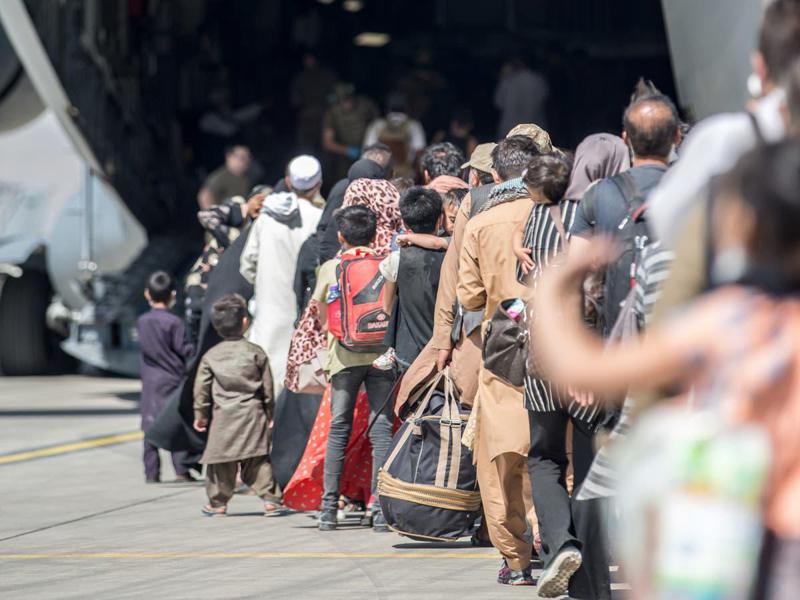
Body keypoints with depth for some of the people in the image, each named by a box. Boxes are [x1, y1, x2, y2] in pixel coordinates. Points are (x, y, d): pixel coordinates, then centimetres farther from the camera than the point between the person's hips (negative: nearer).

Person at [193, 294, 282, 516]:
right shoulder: (256, 353, 2)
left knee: (221, 460, 5)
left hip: (224, 417, 0)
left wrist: (201, 414, 17)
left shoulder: (211, 356, 3)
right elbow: (267, 389, 6)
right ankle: (270, 496, -4)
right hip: (253, 414, 0)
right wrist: (269, 414, 18)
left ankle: (218, 502, 10)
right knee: (258, 460, 2)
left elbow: (201, 389, 5)